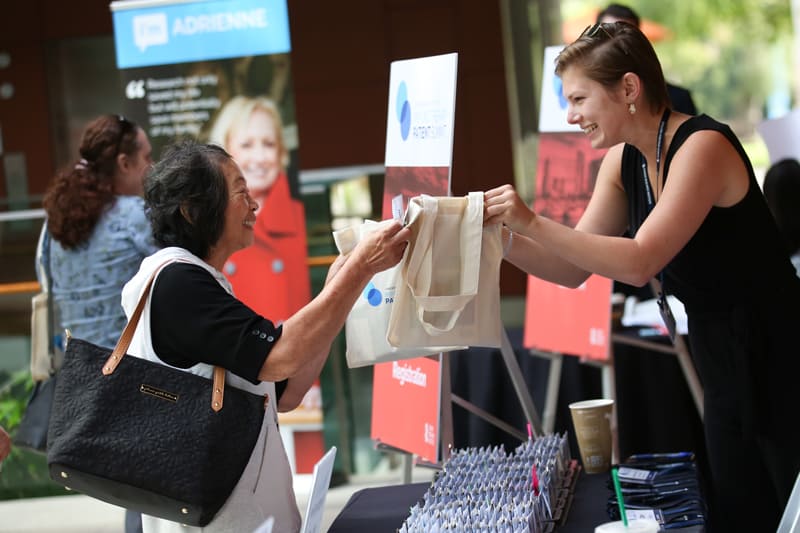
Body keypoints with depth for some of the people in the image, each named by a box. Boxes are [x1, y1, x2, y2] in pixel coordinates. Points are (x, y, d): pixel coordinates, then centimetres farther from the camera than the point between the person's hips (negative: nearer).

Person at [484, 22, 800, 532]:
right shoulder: (624, 161, 4)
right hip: (722, 357, 8)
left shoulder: (702, 146, -21)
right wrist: (502, 237, -10)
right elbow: (575, 269, 5)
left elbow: (640, 262, -28)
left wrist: (533, 223, -30)